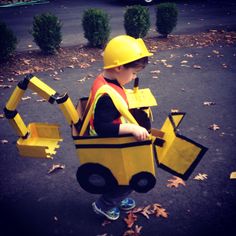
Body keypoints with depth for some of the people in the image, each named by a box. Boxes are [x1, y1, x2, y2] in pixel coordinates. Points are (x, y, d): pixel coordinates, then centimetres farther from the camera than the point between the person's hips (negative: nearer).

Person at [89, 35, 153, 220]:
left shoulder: (103, 80, -4)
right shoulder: (108, 96, -34)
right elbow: (101, 127, -37)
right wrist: (132, 128, -39)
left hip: (111, 144, 9)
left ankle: (118, 197, 49)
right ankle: (103, 205, 27)